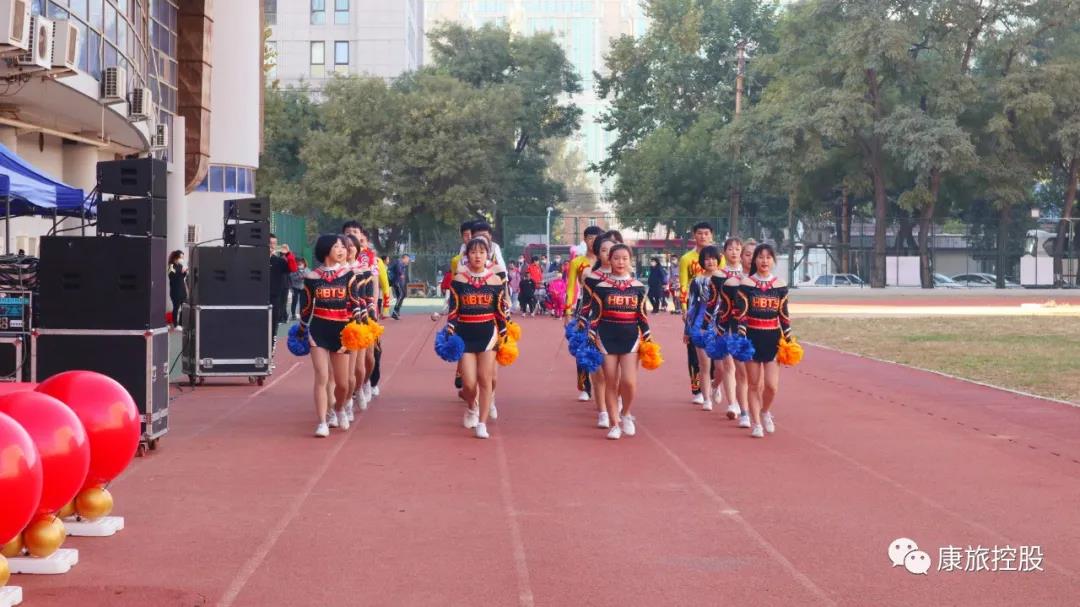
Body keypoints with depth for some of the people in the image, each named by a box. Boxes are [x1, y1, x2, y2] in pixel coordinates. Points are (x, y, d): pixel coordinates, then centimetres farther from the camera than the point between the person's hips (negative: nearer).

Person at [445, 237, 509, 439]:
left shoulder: (496, 281, 1)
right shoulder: (458, 280, 0)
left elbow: (501, 311, 6)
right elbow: (453, 309, 1)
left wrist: (505, 337, 6)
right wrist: (449, 332, -9)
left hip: (488, 333, 0)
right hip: (465, 334, 0)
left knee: (485, 378, -6)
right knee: (469, 383, -4)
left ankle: (482, 423, 2)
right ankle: (471, 408, 29)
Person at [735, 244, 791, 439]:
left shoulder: (780, 285, 4)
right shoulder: (746, 283, -3)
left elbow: (784, 315, 8)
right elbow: (740, 312, -5)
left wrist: (788, 339, 6)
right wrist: (741, 337, -13)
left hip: (772, 337, 1)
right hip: (752, 336, -1)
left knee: (771, 384, -6)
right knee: (754, 384, 3)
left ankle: (765, 411, 24)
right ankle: (756, 423, 15)